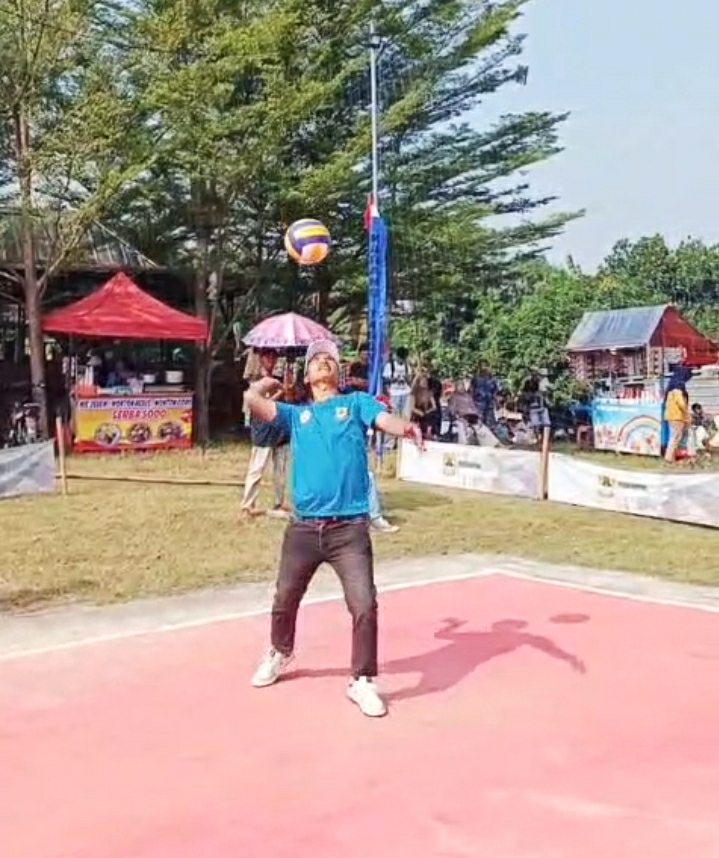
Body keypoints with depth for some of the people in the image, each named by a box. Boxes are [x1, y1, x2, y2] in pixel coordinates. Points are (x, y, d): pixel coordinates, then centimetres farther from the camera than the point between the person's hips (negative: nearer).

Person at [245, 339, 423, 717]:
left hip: (349, 528, -2)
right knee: (284, 600, 16)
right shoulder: (295, 414, 13)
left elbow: (388, 420, -10)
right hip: (303, 528, 2)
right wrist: (266, 383, 20)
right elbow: (252, 398, -1)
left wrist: (408, 428, -32)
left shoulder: (357, 403, 10)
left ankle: (361, 681, 8)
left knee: (364, 605, -10)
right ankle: (279, 654, 44)